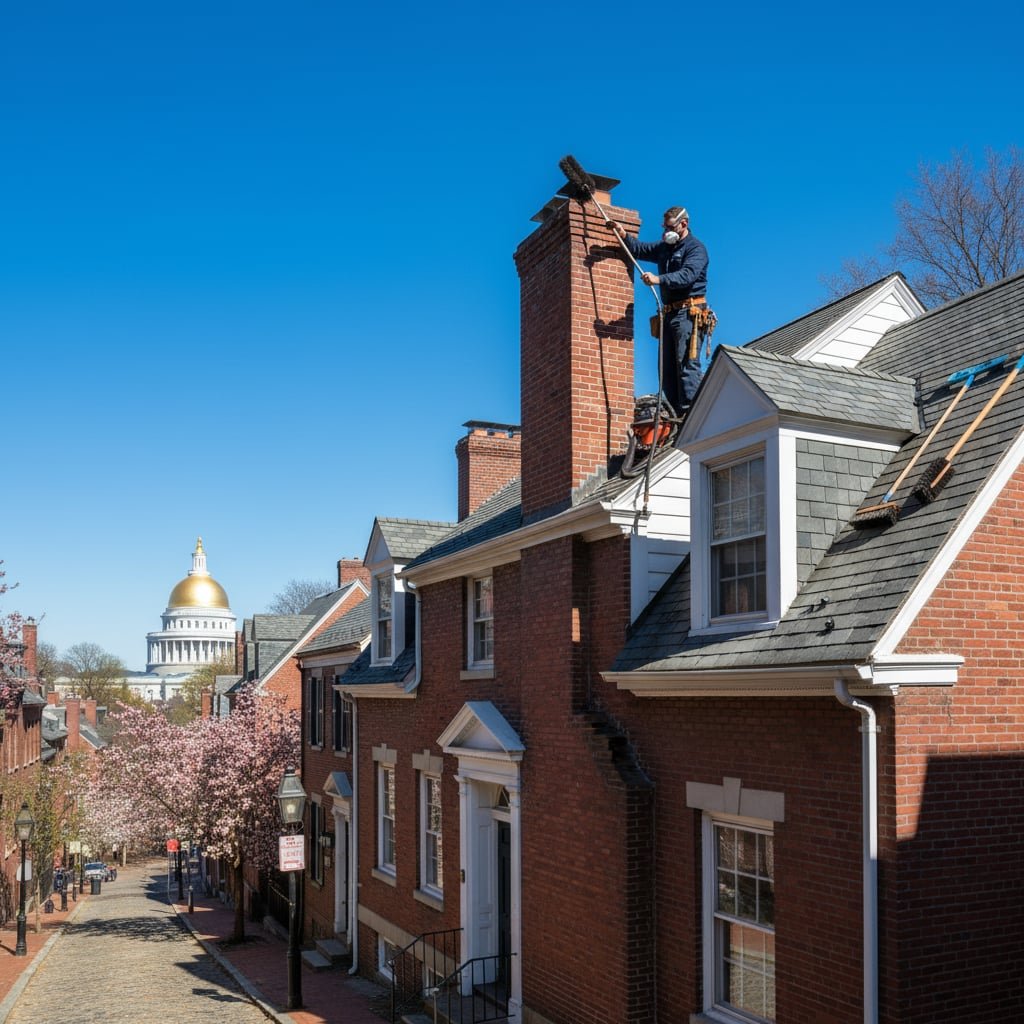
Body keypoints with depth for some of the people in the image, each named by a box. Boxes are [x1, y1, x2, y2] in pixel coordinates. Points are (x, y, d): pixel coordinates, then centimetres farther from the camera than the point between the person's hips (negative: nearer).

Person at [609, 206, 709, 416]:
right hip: (670, 313, 9)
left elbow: (688, 274, -20)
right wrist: (624, 236, 12)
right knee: (668, 367, 4)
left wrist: (659, 279, -31)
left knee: (686, 363, -16)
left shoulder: (696, 248, -3)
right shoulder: (664, 247, 23)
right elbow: (640, 249, 32)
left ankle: (690, 412, -20)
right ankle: (675, 414, 5)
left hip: (688, 313, -9)